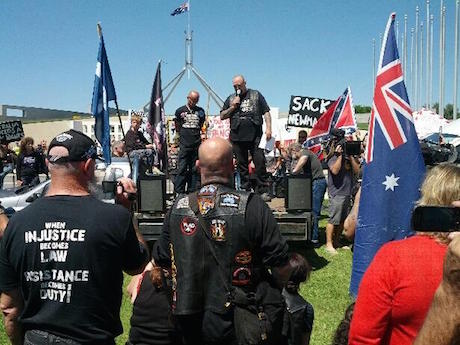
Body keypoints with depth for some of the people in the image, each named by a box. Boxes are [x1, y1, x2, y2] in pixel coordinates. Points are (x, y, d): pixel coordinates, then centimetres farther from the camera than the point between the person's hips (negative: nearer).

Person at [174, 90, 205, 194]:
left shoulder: (201, 111, 11)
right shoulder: (180, 111, 6)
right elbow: (177, 127, 13)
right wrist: (185, 134, 10)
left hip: (197, 145, 2)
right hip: (184, 145, -2)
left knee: (195, 170, 5)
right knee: (182, 169, -5)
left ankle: (192, 192, 11)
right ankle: (179, 192, -2)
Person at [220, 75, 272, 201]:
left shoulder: (256, 95, 10)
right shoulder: (231, 98, 16)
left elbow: (266, 112, 7)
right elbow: (222, 116, 14)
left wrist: (268, 128, -5)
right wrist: (233, 107, -1)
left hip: (255, 136, -2)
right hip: (237, 137, 3)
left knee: (260, 162, -6)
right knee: (241, 165, 6)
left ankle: (263, 191, 0)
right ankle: (245, 190, 15)